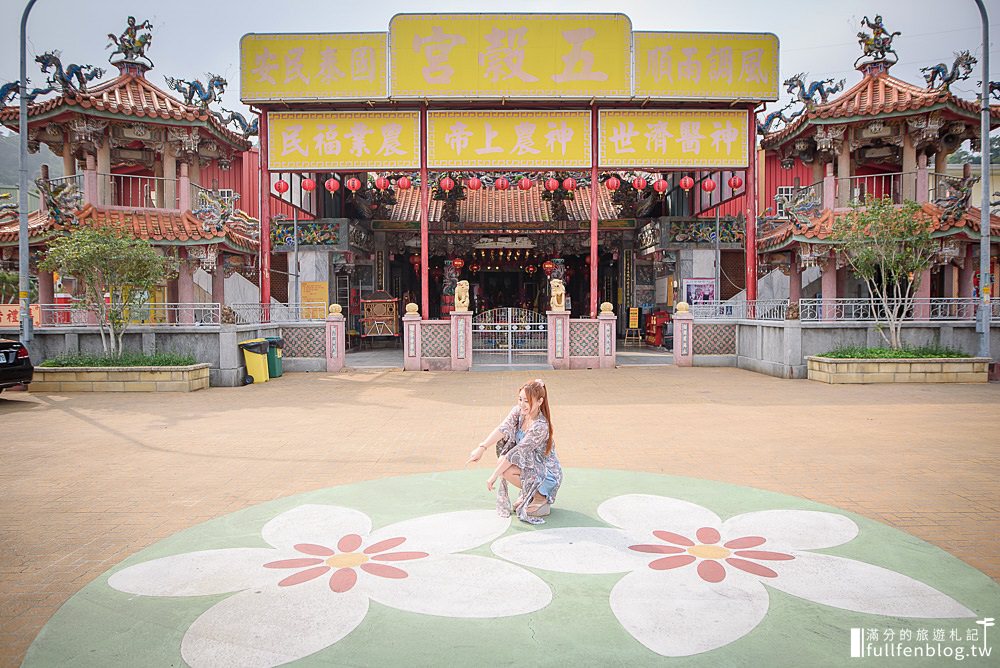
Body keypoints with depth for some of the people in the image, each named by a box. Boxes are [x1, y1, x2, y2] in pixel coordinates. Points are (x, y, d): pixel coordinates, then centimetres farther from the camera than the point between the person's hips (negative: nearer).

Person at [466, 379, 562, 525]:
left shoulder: (540, 427, -29)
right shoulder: (518, 411, -7)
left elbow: (518, 453, -29)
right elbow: (502, 429, -19)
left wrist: (494, 475, -26)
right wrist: (481, 447, -34)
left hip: (548, 474, -8)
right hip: (531, 465, 8)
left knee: (505, 470, -23)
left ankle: (540, 497, -4)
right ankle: (527, 492, 9)